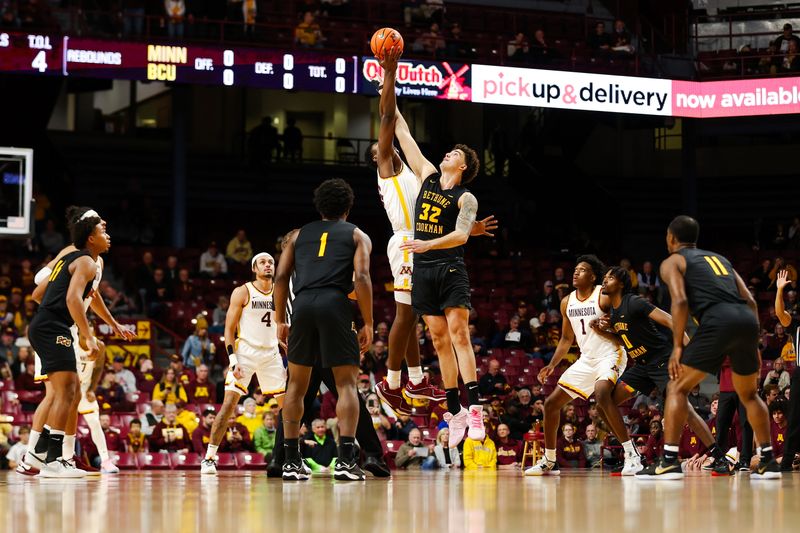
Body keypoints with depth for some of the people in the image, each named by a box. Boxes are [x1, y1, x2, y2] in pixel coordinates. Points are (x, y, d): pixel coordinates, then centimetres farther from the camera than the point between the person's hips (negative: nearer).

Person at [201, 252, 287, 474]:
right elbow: (229, 329, -6)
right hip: (245, 351, -5)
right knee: (229, 403, -14)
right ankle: (209, 458, -11)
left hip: (271, 354, 5)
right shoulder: (242, 292, -4)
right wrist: (233, 360, -16)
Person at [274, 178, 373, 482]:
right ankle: (346, 460, -9)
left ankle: (291, 461, 12)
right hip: (335, 303, -3)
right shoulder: (357, 236, 16)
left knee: (297, 384, 13)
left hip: (303, 305, 3)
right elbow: (362, 277, 0)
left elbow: (281, 278, 14)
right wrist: (368, 324, 2)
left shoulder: (299, 234, 24)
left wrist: (280, 321, 18)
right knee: (346, 383, 2)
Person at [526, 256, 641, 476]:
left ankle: (632, 455, -31)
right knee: (551, 403, 6)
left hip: (610, 355, -8)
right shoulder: (567, 303, 9)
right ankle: (549, 462, 21)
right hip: (586, 360, 8)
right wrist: (552, 365, 9)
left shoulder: (604, 297, -12)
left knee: (602, 394, -36)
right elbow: (567, 339, 18)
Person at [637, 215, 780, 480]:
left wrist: (677, 346, -2)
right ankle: (768, 461, 21)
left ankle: (668, 462, -6)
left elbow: (680, 301, -4)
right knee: (749, 394, 25)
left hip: (718, 321, -6)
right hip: (747, 320, 6)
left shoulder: (672, 262, 15)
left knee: (677, 388, 4)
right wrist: (752, 346, 25)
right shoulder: (719, 258, 33)